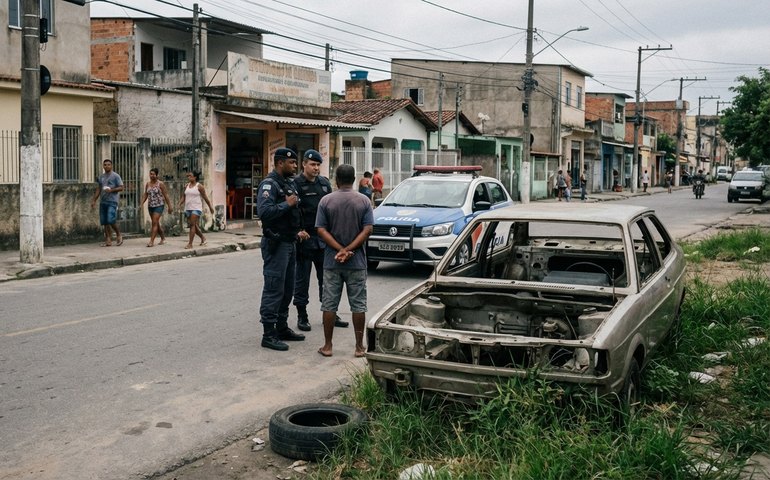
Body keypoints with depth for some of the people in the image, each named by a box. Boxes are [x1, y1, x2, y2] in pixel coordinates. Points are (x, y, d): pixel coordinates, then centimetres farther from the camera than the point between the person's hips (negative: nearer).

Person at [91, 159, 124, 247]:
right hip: (103, 202, 6)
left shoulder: (115, 176, 0)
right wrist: (94, 200, 15)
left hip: (112, 201, -6)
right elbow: (98, 190, 21)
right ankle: (108, 240, 8)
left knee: (111, 220, -17)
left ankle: (118, 235, 4)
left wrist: (111, 190, -17)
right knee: (104, 222, 3)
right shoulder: (101, 177, 17)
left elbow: (121, 188, -5)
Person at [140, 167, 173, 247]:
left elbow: (166, 196, -6)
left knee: (155, 222, -14)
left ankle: (152, 241, -17)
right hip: (150, 206, 6)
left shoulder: (160, 184, -7)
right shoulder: (147, 184, 8)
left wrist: (169, 206, -6)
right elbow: (145, 195, 10)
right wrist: (141, 204, -2)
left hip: (159, 205, -6)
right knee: (157, 223, 13)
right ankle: (163, 238, 31)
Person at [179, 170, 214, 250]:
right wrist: (180, 204, -5)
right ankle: (203, 238, 31)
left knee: (192, 224, -14)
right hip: (188, 208, 6)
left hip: (196, 208, -6)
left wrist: (210, 207, 5)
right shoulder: (186, 186, 10)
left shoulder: (199, 186, -4)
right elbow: (183, 196, 11)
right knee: (194, 225, 11)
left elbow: (205, 197, 0)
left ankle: (190, 244, -14)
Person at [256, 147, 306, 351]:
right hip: (276, 243, -10)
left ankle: (282, 328, 25)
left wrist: (298, 231, 13)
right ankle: (269, 335, -3)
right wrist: (287, 204, -20)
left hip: (290, 243, 10)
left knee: (287, 289, 15)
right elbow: (264, 212, -28)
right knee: (274, 289, -7)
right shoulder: (269, 184, -13)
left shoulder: (289, 183, 16)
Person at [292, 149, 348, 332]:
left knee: (327, 277, 11)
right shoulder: (296, 184, -7)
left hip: (324, 238, 6)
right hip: (304, 238, -6)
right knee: (302, 279, 3)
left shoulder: (325, 183, 11)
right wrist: (298, 230, -23)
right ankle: (302, 317, 12)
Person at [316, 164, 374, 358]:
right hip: (357, 262, 0)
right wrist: (349, 250, -12)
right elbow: (367, 229, -9)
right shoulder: (364, 201, -1)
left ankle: (327, 346, 11)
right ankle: (359, 347, 9)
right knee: (358, 304, 6)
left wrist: (340, 250, -12)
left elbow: (321, 230, -9)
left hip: (332, 262, 0)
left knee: (329, 304, 7)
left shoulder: (326, 201, -2)